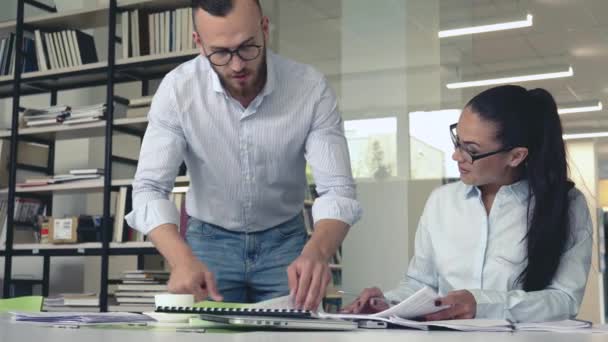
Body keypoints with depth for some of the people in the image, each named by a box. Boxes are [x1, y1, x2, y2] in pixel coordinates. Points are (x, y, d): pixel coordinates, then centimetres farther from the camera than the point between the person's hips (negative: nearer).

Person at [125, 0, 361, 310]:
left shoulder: (311, 88, -21)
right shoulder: (177, 89, -19)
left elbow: (337, 190, -23)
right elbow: (149, 190, -22)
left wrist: (316, 251, -46)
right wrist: (183, 260, -42)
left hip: (284, 241, 0)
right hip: (209, 240, 0)